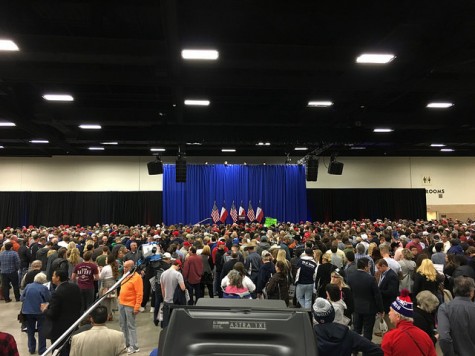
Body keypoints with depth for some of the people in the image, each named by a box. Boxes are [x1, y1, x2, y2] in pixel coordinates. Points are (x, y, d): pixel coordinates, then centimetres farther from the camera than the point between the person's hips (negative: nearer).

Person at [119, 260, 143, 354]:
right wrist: (120, 300, 15)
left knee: (131, 326, -2)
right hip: (121, 304, 8)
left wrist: (137, 307, -21)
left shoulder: (136, 277, -17)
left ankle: (134, 346, 8)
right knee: (123, 325, 15)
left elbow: (139, 294, -18)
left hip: (130, 305, -8)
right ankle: (126, 343, 28)